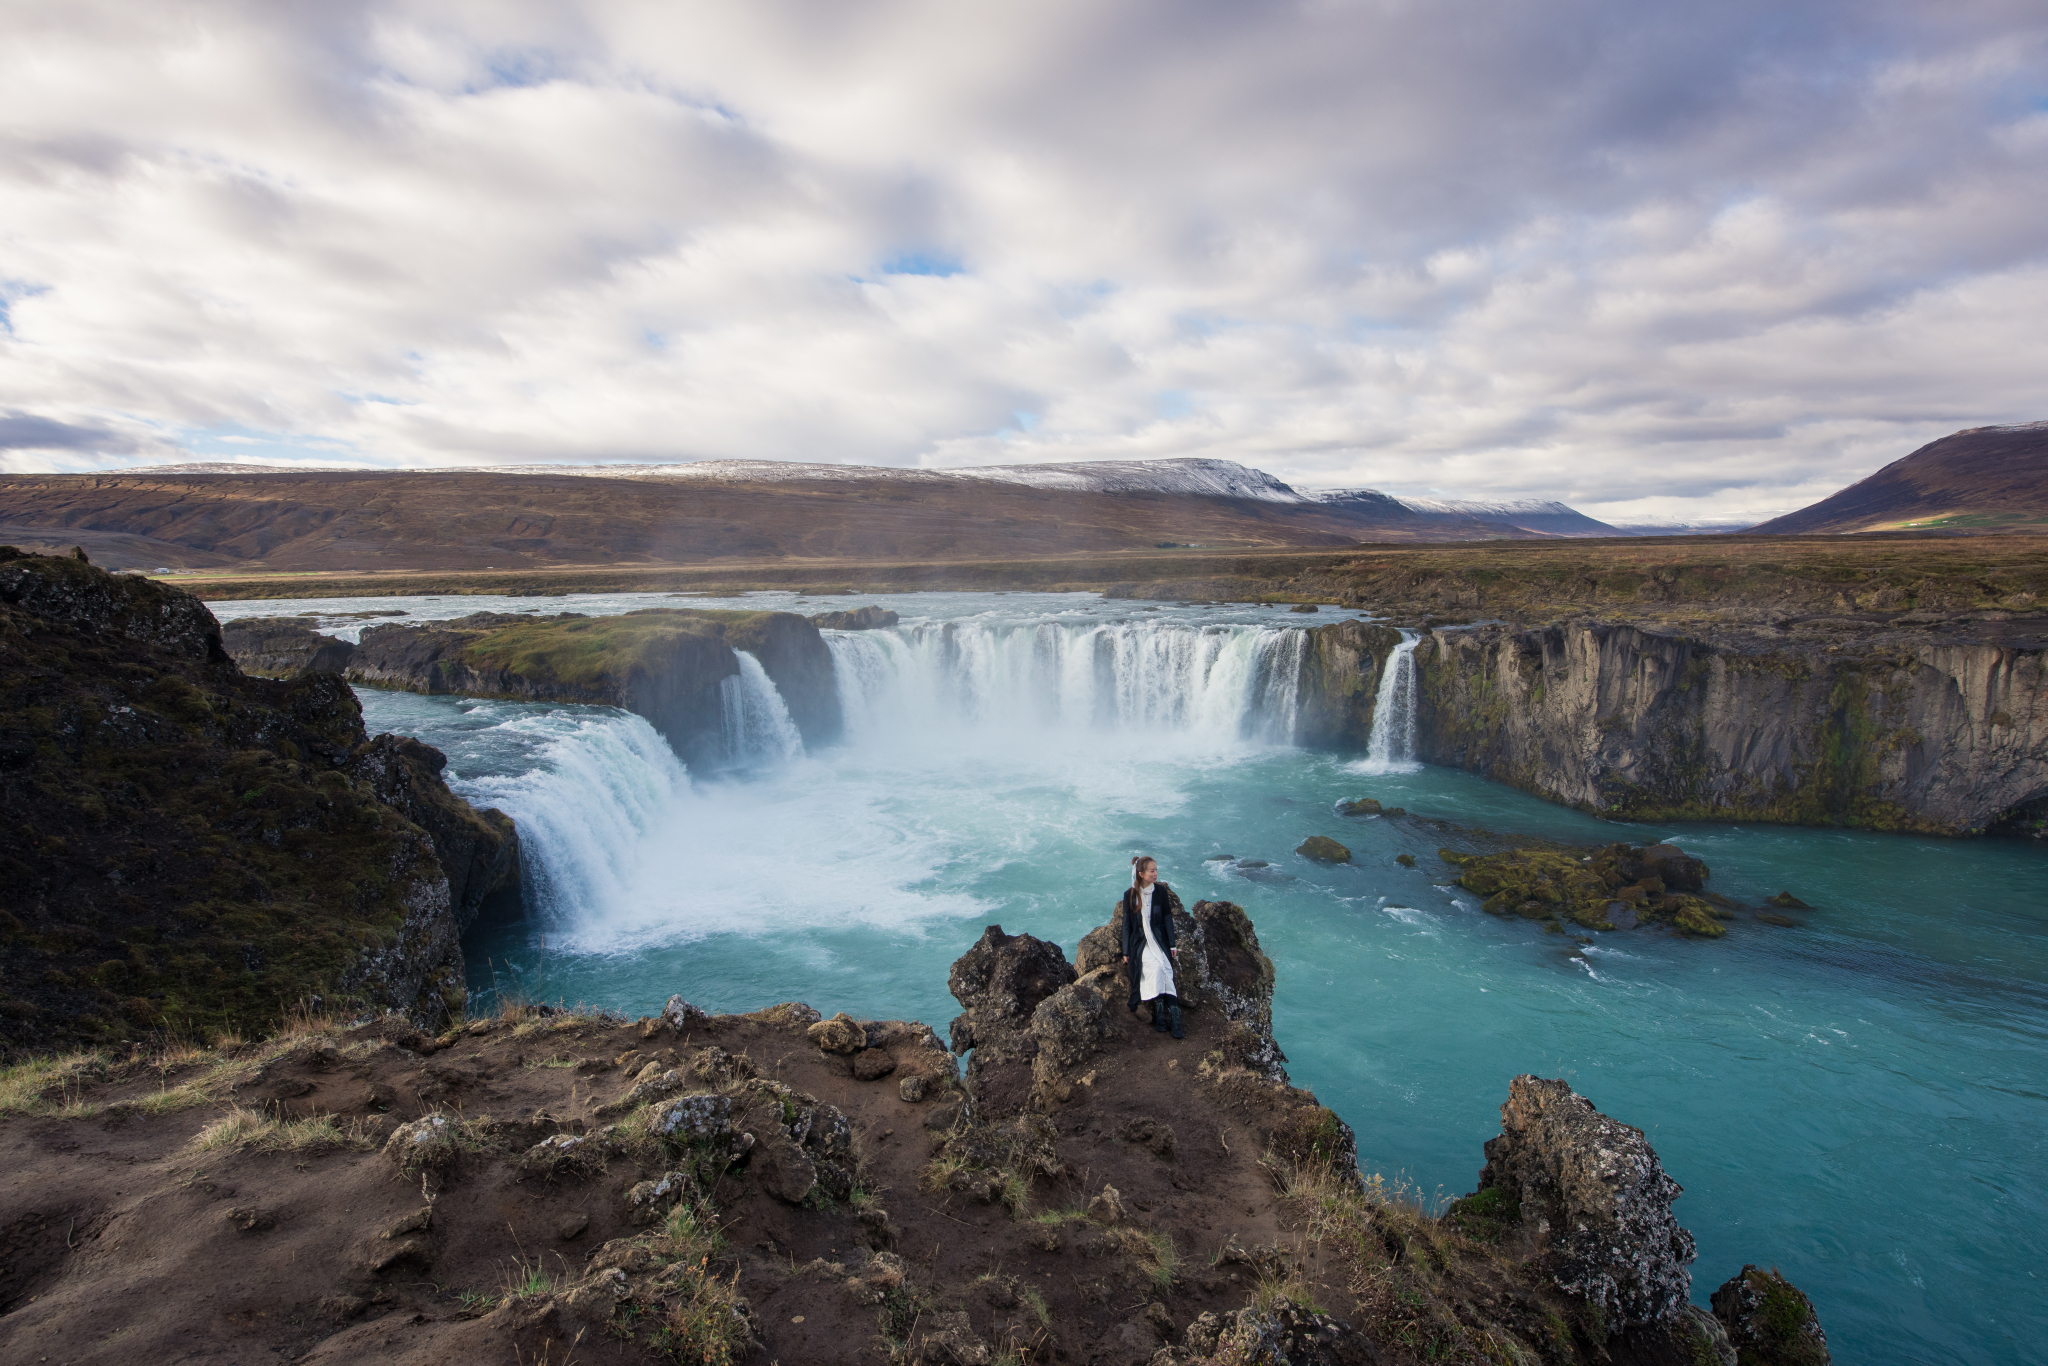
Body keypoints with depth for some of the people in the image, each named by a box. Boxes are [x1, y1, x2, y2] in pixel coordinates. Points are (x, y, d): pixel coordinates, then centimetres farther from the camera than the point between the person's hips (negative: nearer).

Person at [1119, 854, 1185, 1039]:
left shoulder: (1161, 891, 2)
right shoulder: (1130, 895, 0)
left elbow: (1168, 918, 5)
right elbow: (1127, 924, 4)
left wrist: (1172, 945, 0)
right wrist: (1126, 952, 3)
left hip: (1159, 941, 1)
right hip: (1140, 943, -1)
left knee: (1164, 971, -24)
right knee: (1156, 968, -27)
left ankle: (1161, 1017, -27)